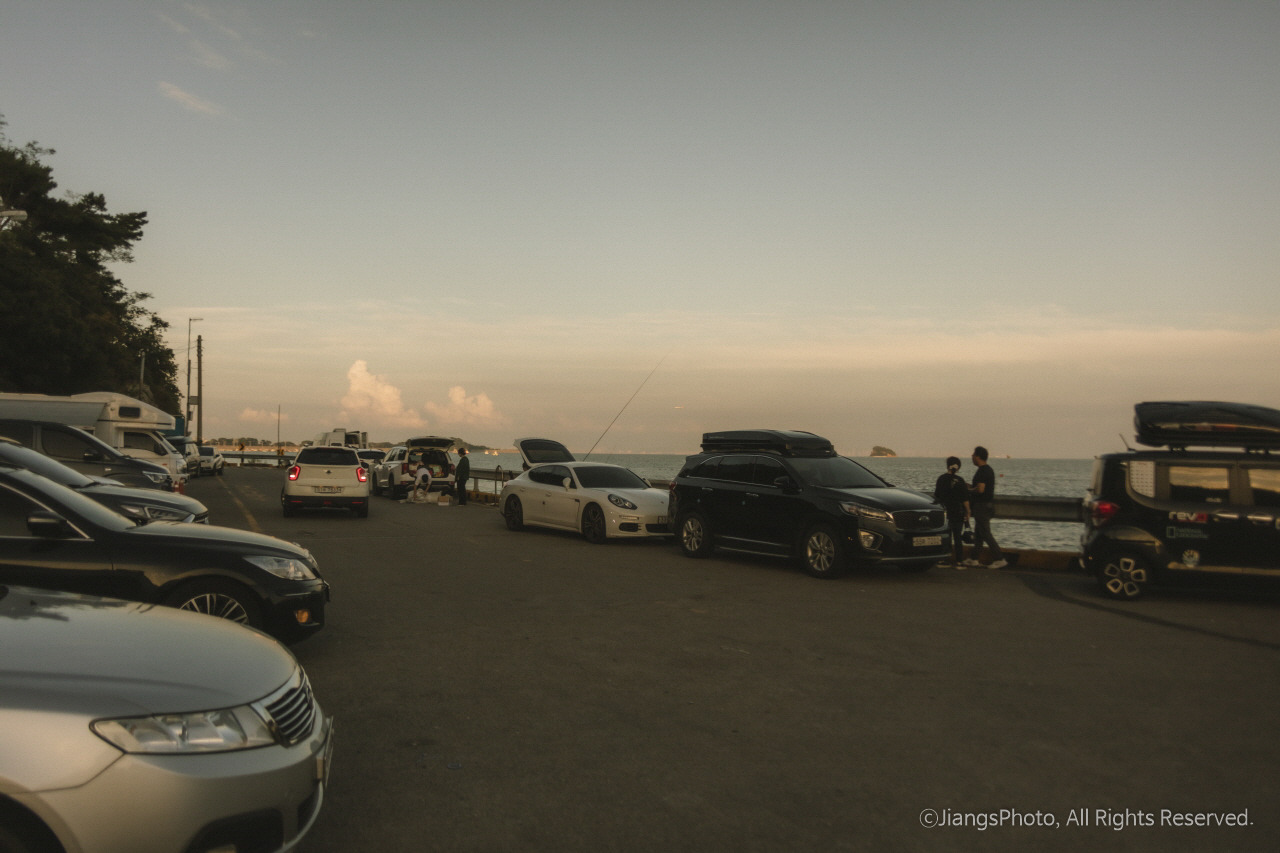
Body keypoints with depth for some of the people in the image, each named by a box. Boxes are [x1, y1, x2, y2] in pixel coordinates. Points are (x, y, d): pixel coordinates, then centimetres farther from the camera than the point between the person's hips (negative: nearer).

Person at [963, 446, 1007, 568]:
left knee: (986, 534, -7)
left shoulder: (982, 471, -18)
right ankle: (973, 559, 20)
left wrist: (969, 490, -8)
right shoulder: (989, 469, 14)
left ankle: (1000, 559, -9)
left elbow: (980, 489, -26)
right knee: (978, 533, 15)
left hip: (982, 506, -10)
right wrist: (971, 487, 19)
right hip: (989, 504, 10)